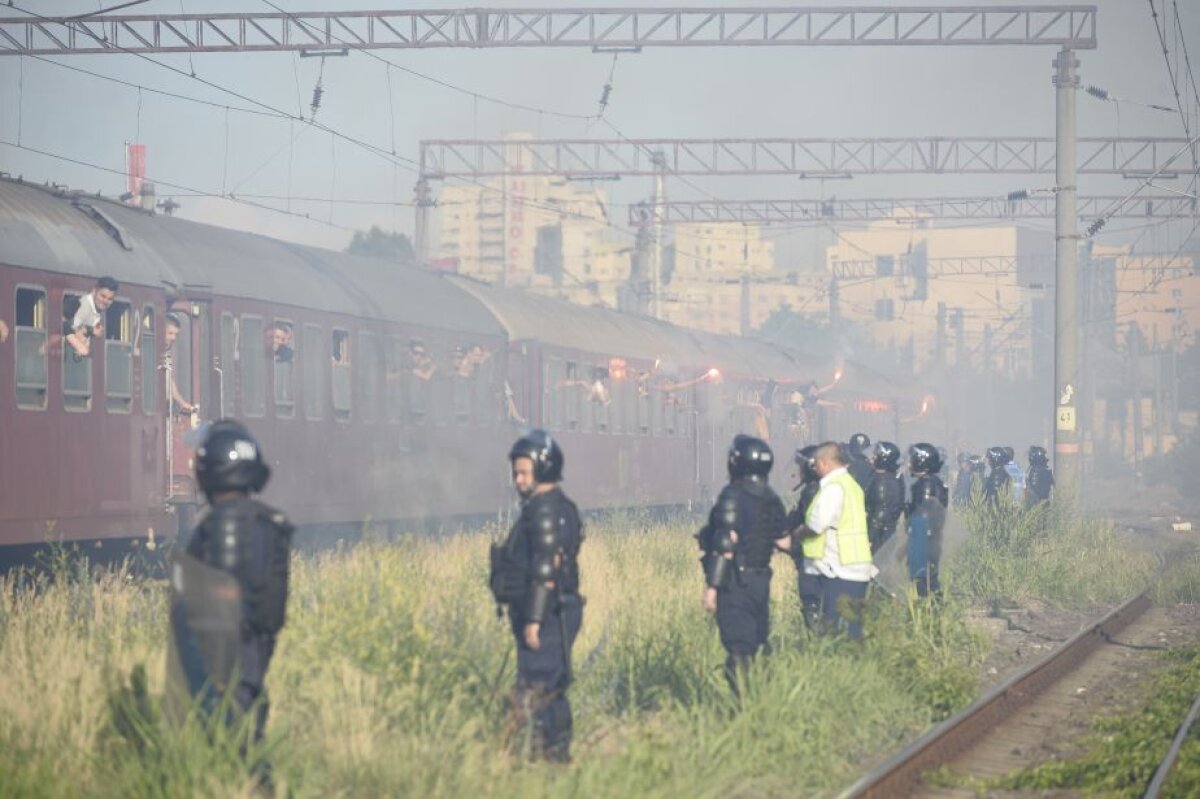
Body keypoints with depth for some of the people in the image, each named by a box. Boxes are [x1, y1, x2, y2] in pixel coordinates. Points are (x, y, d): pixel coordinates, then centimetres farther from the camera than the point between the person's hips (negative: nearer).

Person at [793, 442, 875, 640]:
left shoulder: (833, 487, -14)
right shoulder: (851, 484, 17)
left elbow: (816, 525, -19)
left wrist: (797, 533, 0)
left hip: (839, 569, -10)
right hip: (857, 567, 10)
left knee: (834, 623, -8)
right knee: (853, 624, 11)